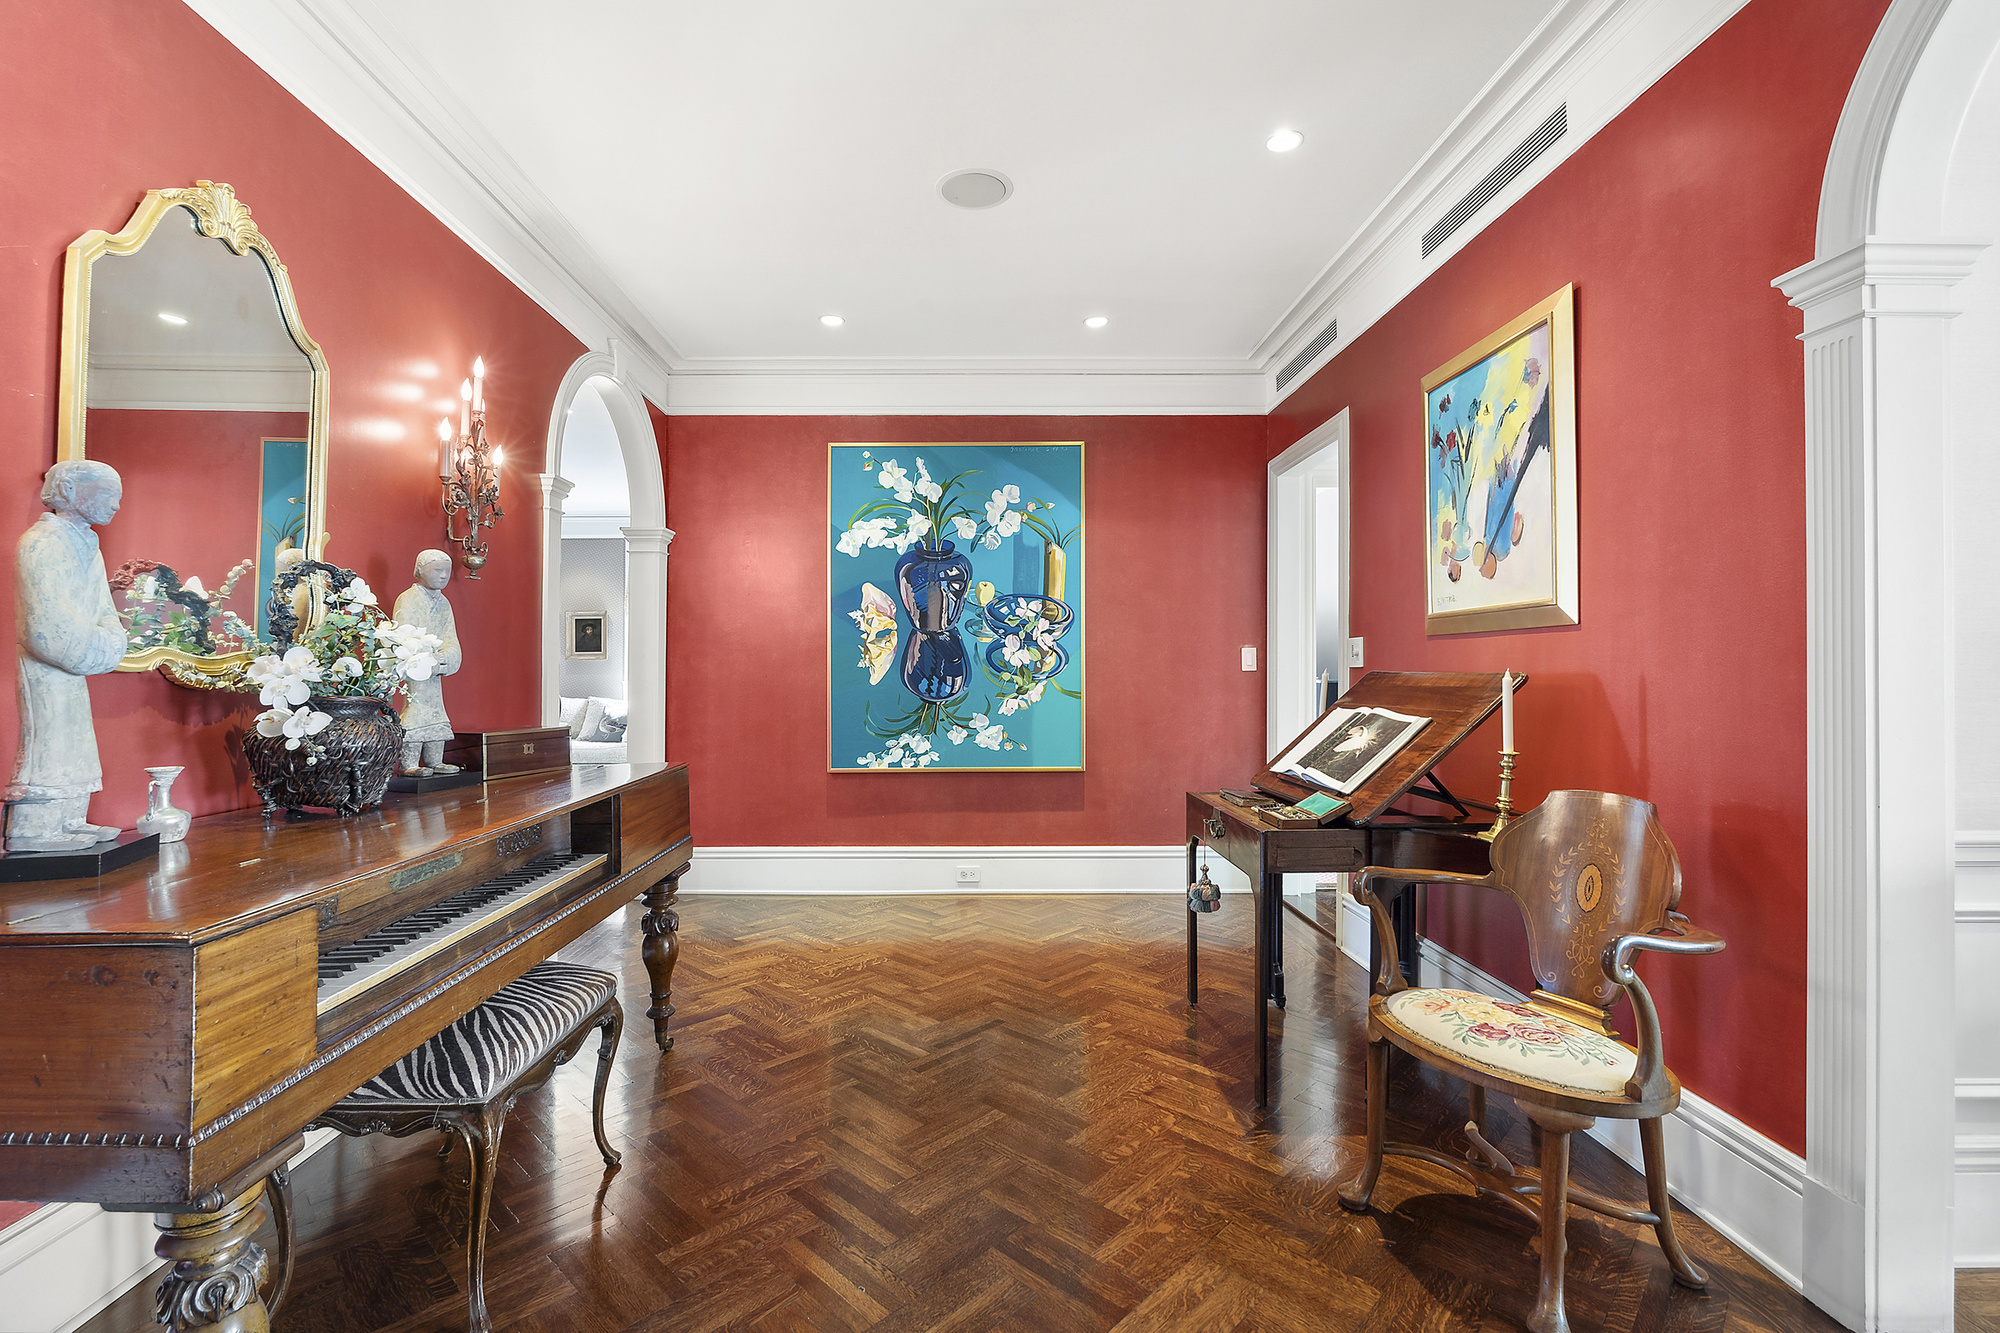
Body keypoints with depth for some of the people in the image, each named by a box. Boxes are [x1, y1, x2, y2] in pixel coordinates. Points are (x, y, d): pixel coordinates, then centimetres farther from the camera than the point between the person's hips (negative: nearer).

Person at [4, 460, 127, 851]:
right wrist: (95, 649, -15)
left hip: (73, 665, 9)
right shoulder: (42, 543, -13)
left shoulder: (88, 548, 15)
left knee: (77, 743, 12)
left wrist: (111, 638, -3)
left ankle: (68, 822, 21)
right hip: (44, 668, -9)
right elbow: (49, 619, -20)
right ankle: (31, 831, 0)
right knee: (46, 741, -6)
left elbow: (104, 610, 15)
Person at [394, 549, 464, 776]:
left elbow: (451, 641, 9)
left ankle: (434, 762, 17)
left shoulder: (444, 603, 13)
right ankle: (408, 765, -5)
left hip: (434, 674, 7)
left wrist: (445, 658, -11)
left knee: (436, 714, 9)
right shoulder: (407, 600, -9)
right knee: (415, 712, -10)